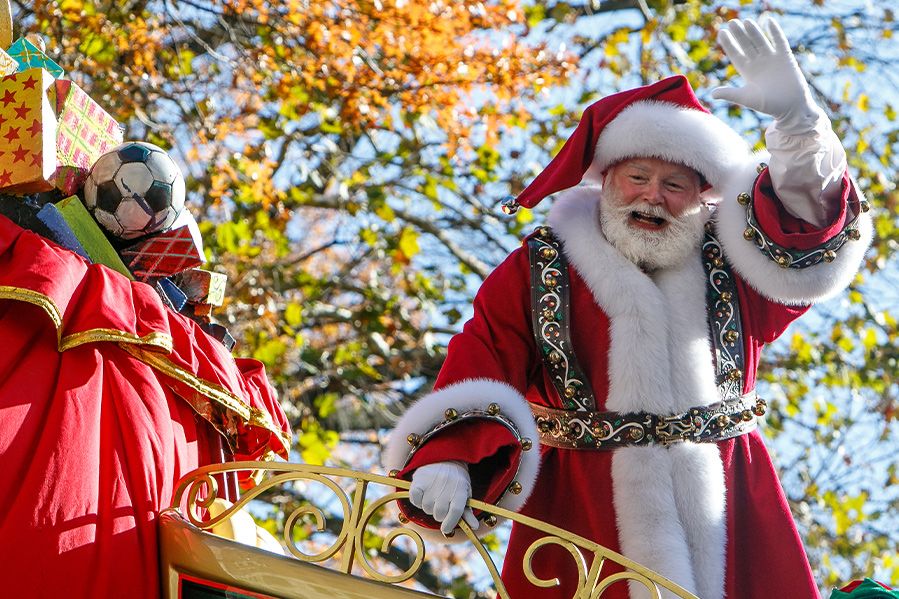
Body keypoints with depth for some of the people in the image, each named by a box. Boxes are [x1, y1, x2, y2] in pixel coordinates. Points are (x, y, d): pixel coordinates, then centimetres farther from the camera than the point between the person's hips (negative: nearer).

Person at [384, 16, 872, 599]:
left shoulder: (730, 267, 10)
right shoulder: (538, 271, 5)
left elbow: (810, 225, -4)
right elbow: (478, 367, -5)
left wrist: (795, 116, -21)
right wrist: (447, 458, -24)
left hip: (729, 516, 2)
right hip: (582, 525, -2)